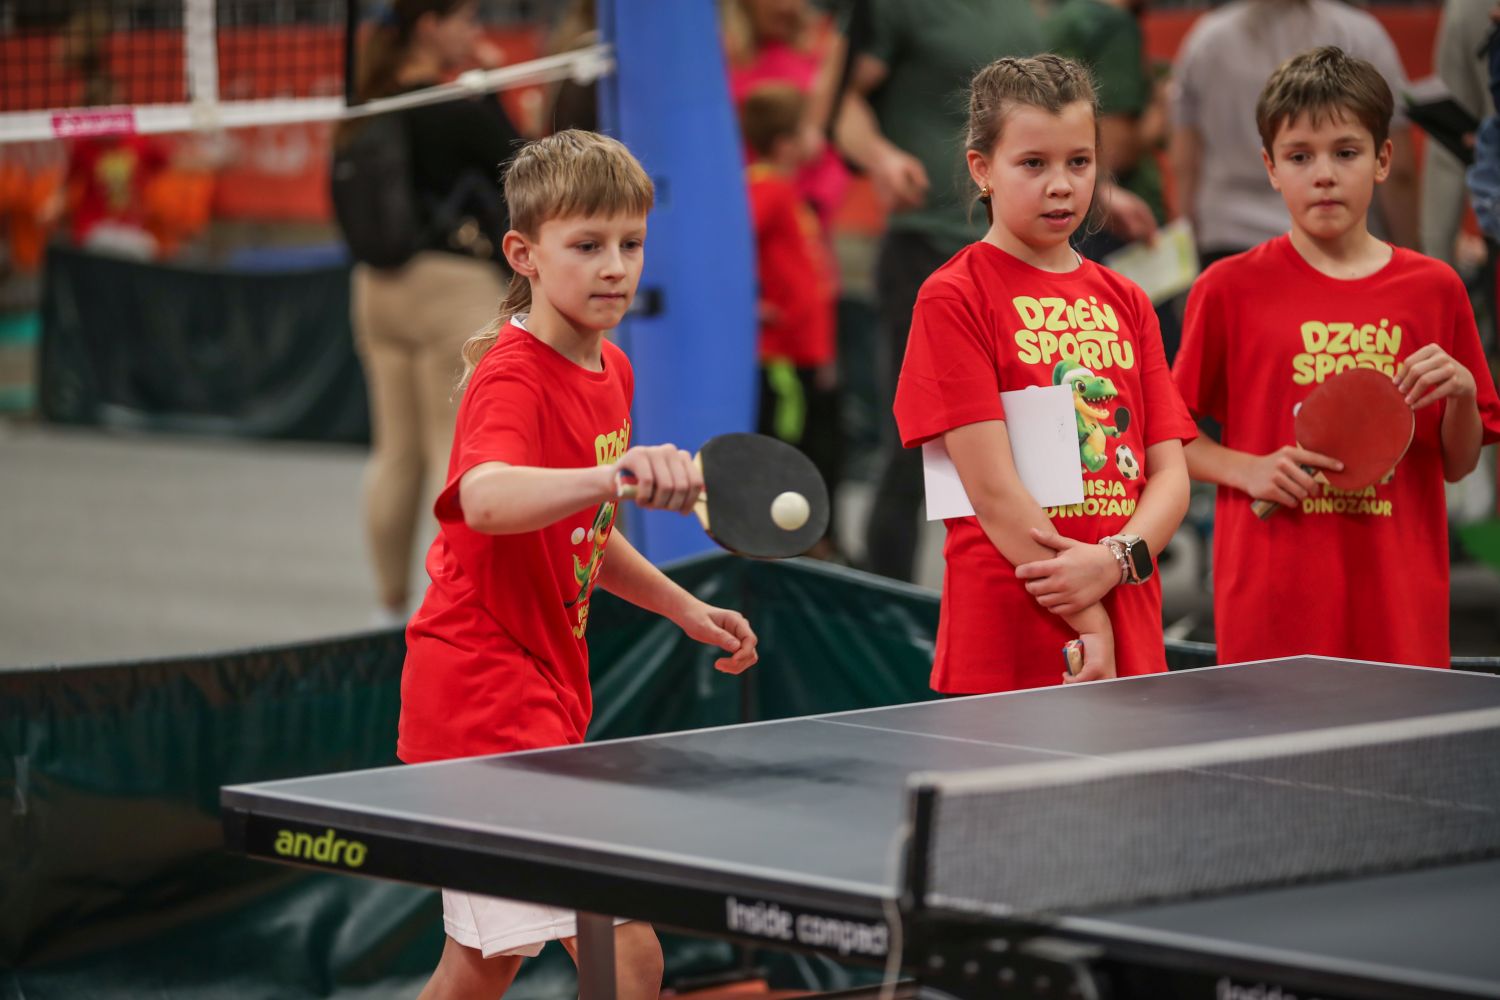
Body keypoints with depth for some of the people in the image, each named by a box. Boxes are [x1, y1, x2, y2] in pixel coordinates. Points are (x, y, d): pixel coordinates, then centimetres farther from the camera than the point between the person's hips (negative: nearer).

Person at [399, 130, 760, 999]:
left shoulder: (610, 371, 10)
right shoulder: (513, 377, -19)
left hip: (545, 693, 10)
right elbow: (485, 501, -42)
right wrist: (615, 474, -58)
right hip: (487, 692, -10)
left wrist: (685, 609, 17)